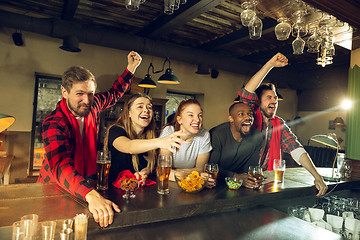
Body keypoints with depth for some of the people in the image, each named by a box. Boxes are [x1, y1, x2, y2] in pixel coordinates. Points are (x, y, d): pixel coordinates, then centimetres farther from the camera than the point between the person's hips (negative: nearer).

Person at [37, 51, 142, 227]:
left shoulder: (92, 106, -6)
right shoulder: (54, 123, -24)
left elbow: (114, 94, 15)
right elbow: (62, 167, -38)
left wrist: (131, 68, 6)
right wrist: (91, 195, -55)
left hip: (85, 184, 4)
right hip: (55, 188, -4)